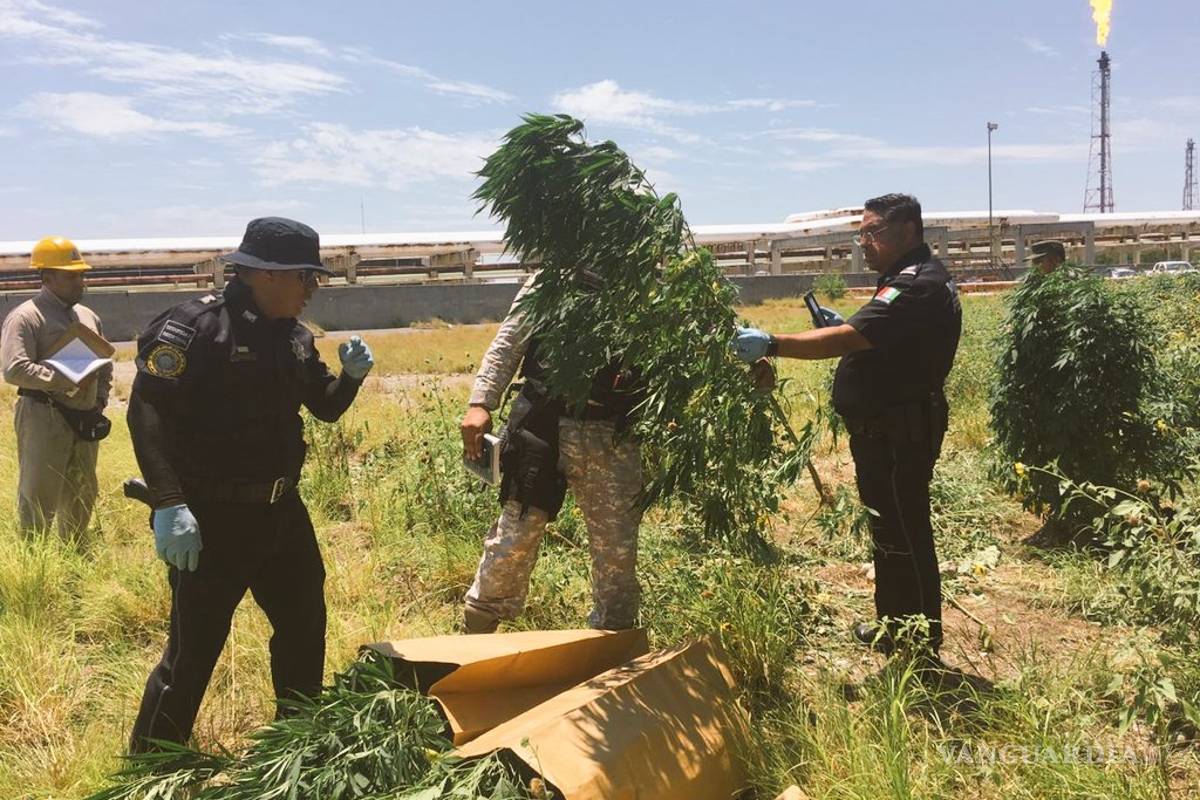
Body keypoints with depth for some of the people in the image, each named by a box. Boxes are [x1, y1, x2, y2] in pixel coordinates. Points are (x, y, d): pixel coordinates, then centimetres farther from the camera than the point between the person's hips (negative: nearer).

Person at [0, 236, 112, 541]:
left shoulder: (89, 317, 14)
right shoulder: (25, 318, -9)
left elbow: (105, 363, 24)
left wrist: (100, 399, 9)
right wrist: (68, 381, -23)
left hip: (85, 420, 8)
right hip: (44, 418, -7)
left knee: (82, 496, 16)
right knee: (38, 498, -3)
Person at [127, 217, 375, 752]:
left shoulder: (293, 337, 7)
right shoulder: (196, 326, -17)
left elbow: (326, 408, 17)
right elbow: (147, 411, -24)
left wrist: (352, 376, -5)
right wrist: (169, 504, -30)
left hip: (281, 510, 8)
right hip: (212, 519, -8)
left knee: (305, 623, 19)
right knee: (195, 647, -1)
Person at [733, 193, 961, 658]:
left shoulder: (918, 285, -20)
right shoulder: (913, 278, 16)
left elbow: (846, 340, -30)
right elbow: (871, 342, 21)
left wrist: (771, 346, -32)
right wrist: (846, 329, 5)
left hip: (898, 435, -11)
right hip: (887, 430, 11)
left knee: (904, 537, -3)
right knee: (889, 532, 20)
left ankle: (920, 646, 8)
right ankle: (892, 627, 34)